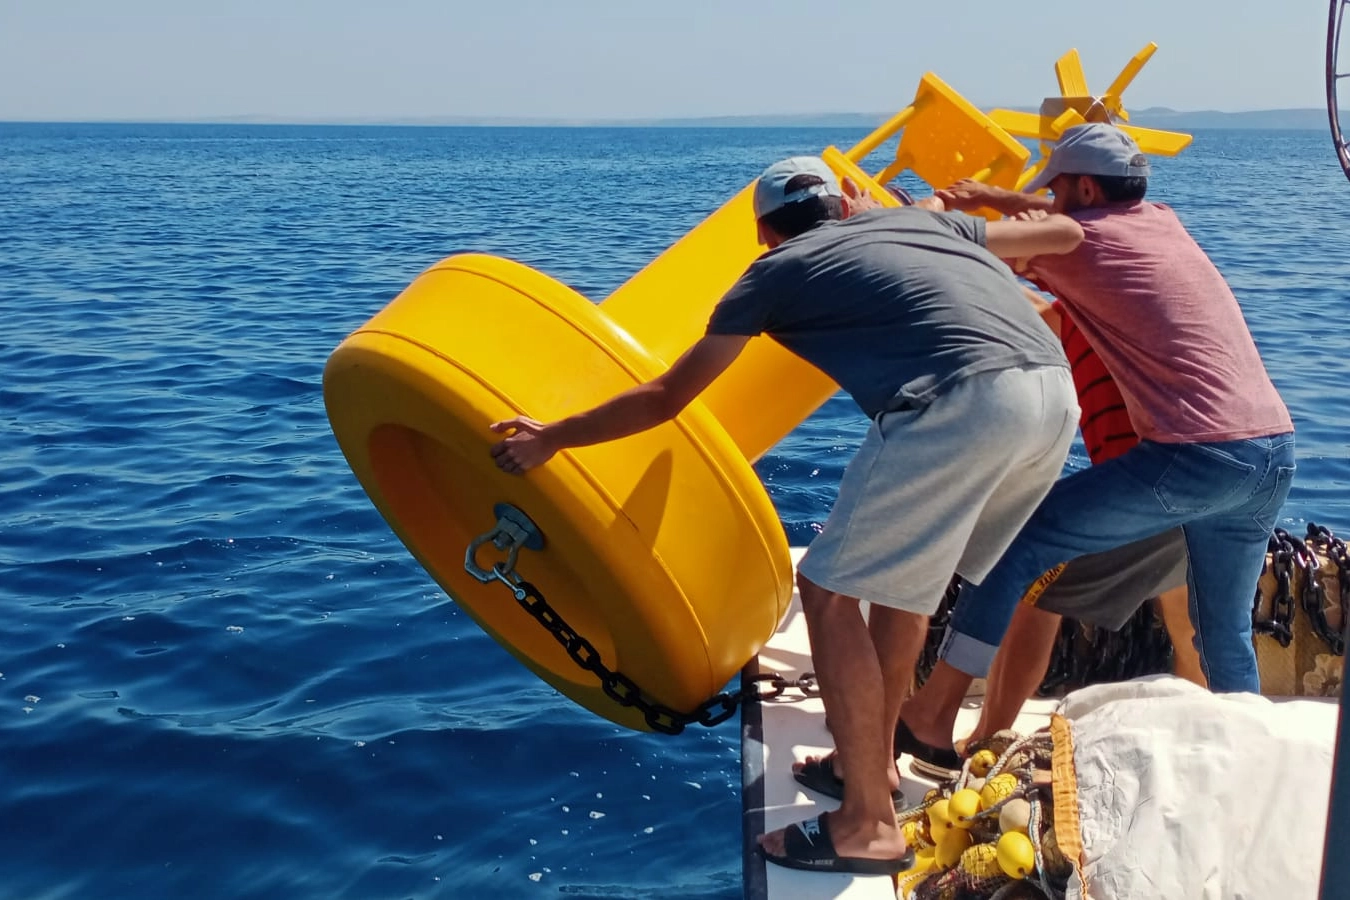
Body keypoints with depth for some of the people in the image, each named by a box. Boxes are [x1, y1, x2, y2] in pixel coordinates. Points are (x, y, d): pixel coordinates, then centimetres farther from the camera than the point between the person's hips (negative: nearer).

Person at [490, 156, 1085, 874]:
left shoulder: (778, 270, 16)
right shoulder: (926, 218, 29)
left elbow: (665, 398, 19)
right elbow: (1066, 232, 38)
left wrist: (548, 440, 30)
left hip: (962, 404, -7)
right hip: (1059, 393, 7)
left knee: (829, 589, 6)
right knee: (902, 567, 25)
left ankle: (868, 825, 10)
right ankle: (874, 759, 37)